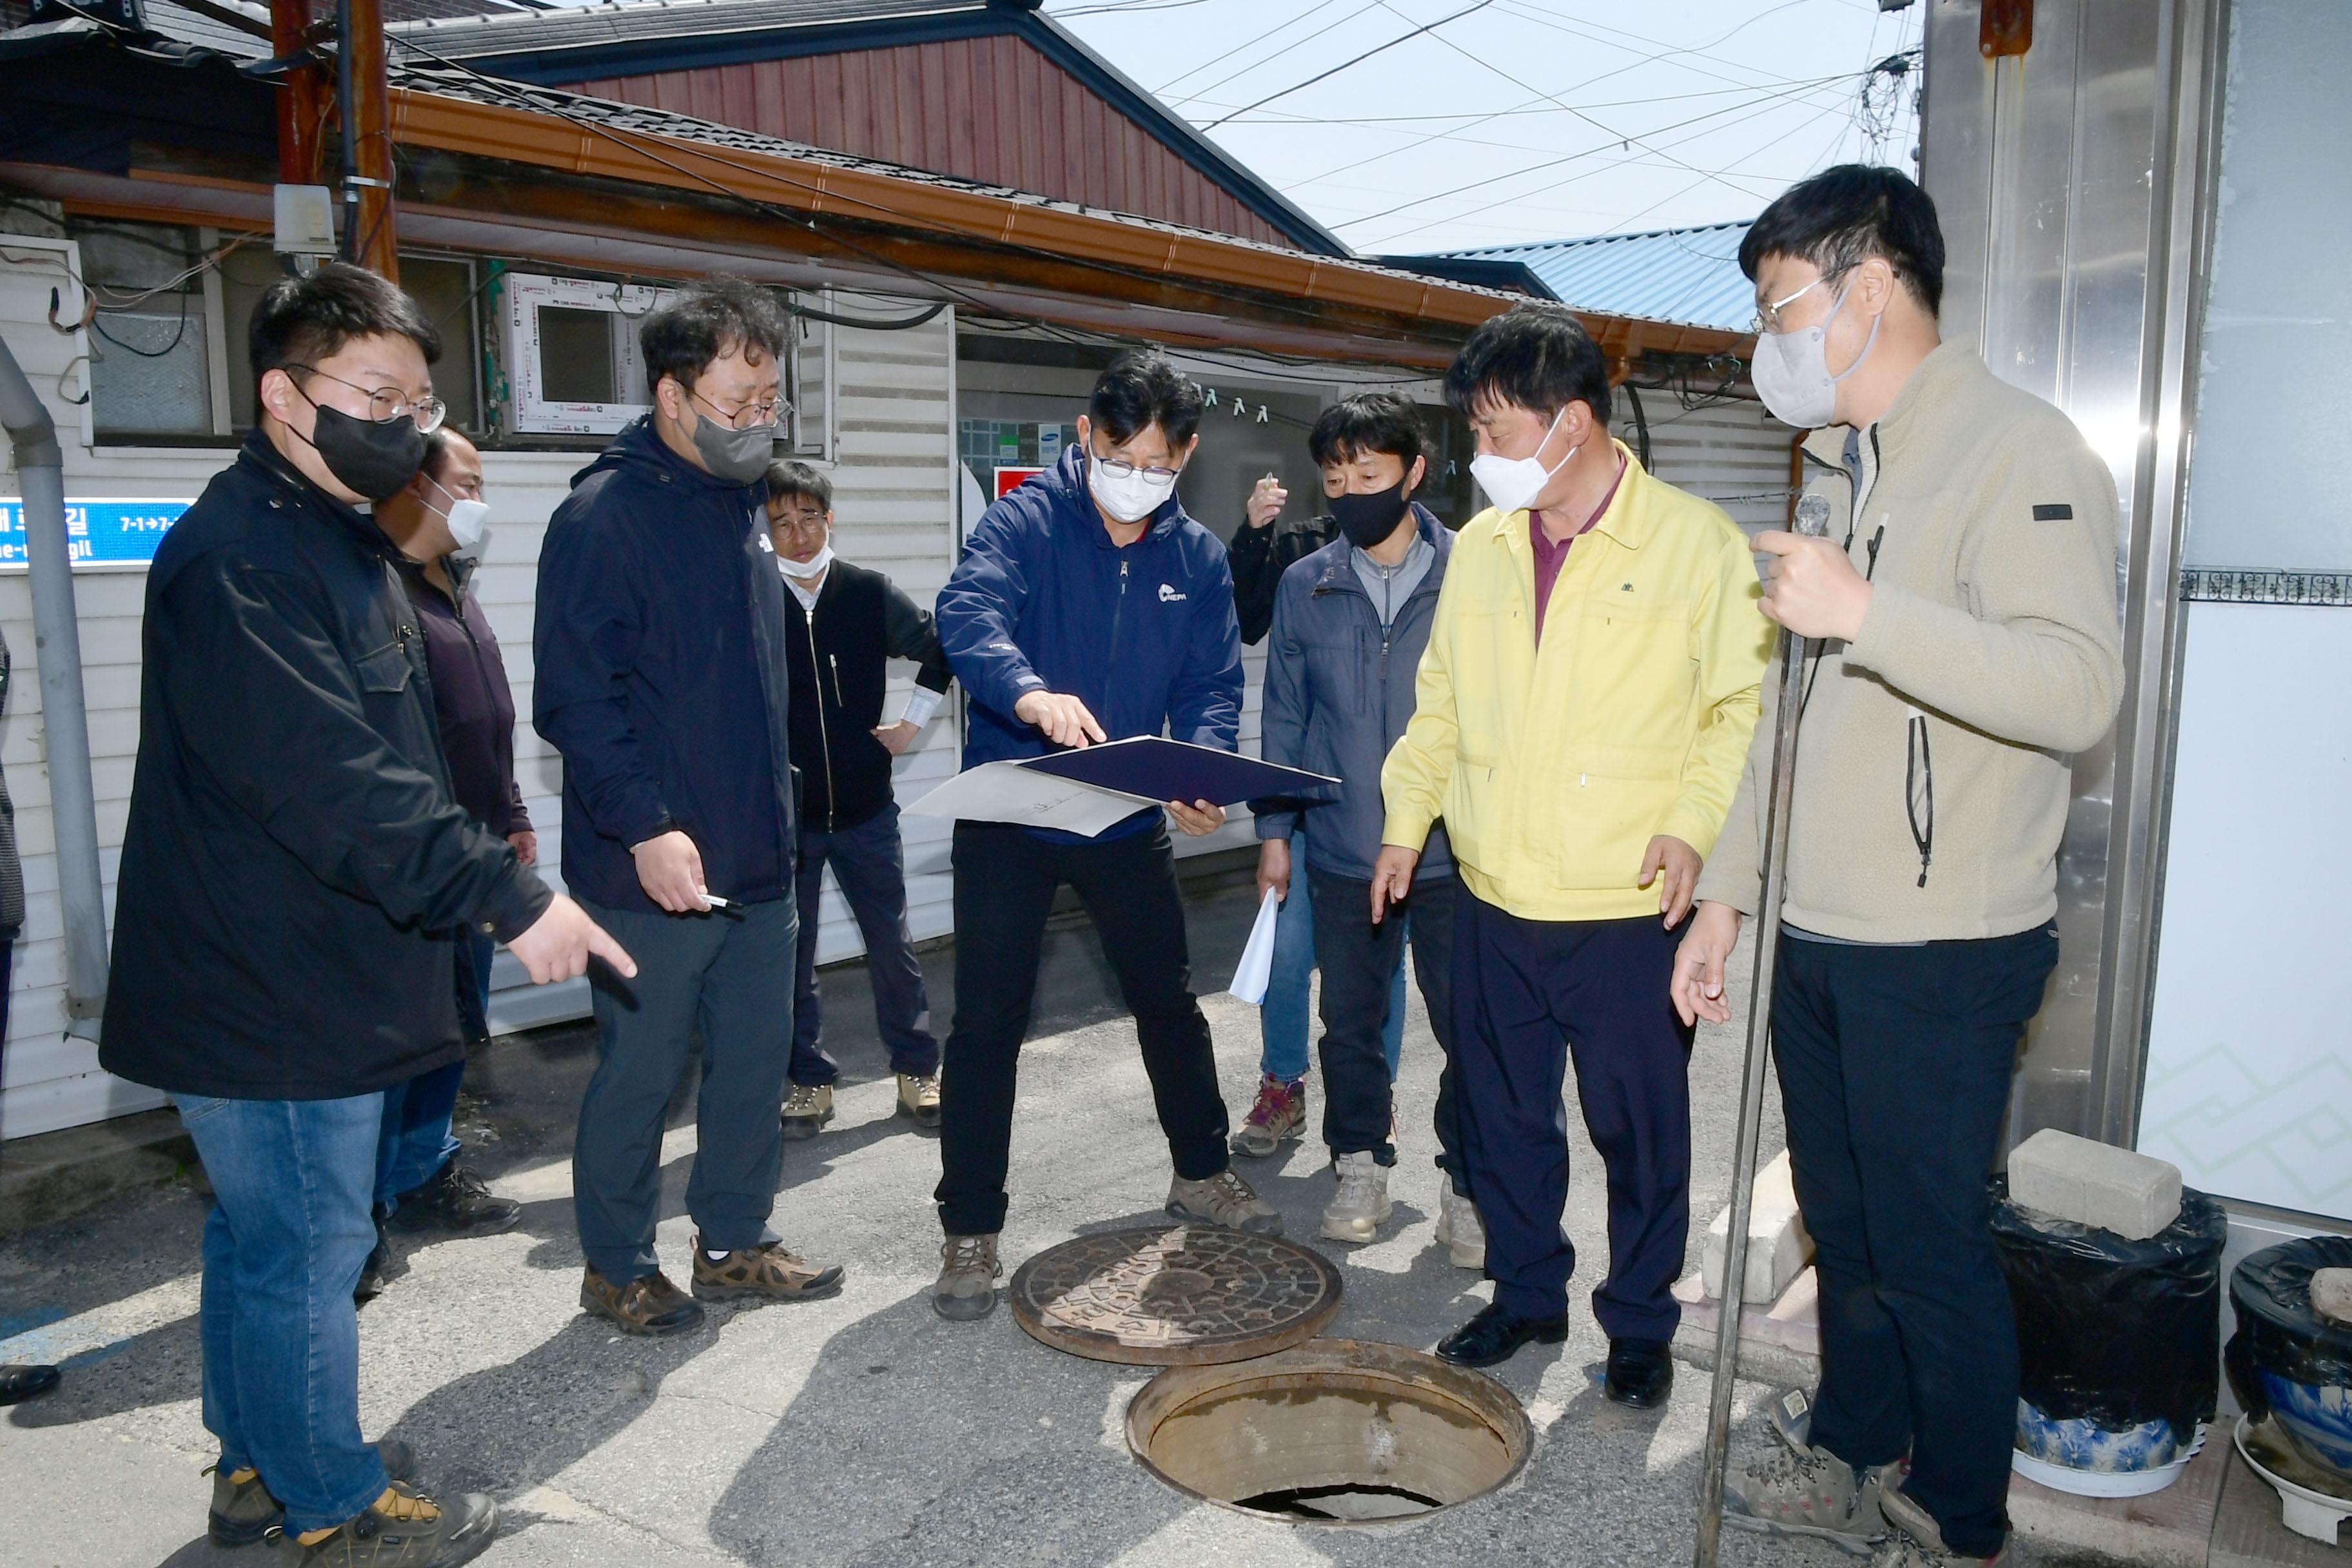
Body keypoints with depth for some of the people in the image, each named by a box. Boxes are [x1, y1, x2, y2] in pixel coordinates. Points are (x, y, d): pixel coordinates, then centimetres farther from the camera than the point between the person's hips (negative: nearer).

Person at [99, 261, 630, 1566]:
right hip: (269, 984, -11)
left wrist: (475, 880, 21)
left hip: (294, 973, 11)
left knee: (262, 1234, 22)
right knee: (308, 1249, 4)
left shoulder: (333, 536, 14)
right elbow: (330, 783, -30)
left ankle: (259, 1463, 38)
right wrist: (507, 898, -29)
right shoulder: (239, 556, -21)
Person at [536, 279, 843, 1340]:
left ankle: (734, 1244, 31)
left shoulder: (741, 507, 12)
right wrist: (647, 827, -24)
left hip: (757, 859, 8)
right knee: (639, 1074, 6)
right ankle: (616, 1268, 25)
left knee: (755, 1061, 14)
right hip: (652, 871, -7)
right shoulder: (605, 515, -13)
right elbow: (573, 698, -18)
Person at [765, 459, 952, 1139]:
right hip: (782, 812, -1)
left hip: (865, 808, 1)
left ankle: (918, 1071, 22)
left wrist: (911, 723, 8)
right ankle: (809, 1081, 22)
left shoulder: (869, 592, -2)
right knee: (790, 956, 8)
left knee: (893, 945, 8)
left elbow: (939, 649, 13)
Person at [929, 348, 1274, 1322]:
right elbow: (967, 615, -30)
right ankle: (969, 1231, 16)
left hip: (1128, 822, 4)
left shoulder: (1198, 556, 3)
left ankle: (1202, 1174, 39)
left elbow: (1214, 685, 0)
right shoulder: (1026, 523, -12)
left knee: (1171, 1003, 17)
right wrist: (1030, 694, -51)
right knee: (987, 1023, 1)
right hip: (1009, 815, -4)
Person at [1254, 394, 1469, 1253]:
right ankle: (1360, 1162, 31)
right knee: (1350, 1020, 13)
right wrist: (1275, 833, 6)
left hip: (1451, 851, -2)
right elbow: (1284, 717, 9)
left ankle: (1467, 1180, 23)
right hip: (1343, 852, 3)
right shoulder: (1305, 586, 4)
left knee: (1466, 1022, 5)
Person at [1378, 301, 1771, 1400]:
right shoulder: (1480, 548, 8)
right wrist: (1406, 823, 8)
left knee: (1639, 1126, 8)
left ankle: (1639, 1323, 29)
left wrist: (1693, 825, -16)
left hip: (1630, 909, -4)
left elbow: (1743, 710, -4)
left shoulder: (1696, 544, -6)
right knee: (1501, 1114, 15)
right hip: (1494, 899, 5)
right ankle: (1526, 1294, 36)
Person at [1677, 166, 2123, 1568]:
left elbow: (2080, 688, -26)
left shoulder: (2016, 450, -12)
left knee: (1933, 1253, 4)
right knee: (1846, 1229, 19)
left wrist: (1865, 612, -30)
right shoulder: (1845, 469, 16)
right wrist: (1729, 892, 16)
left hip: (1941, 954, -8)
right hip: (1819, 941, 8)